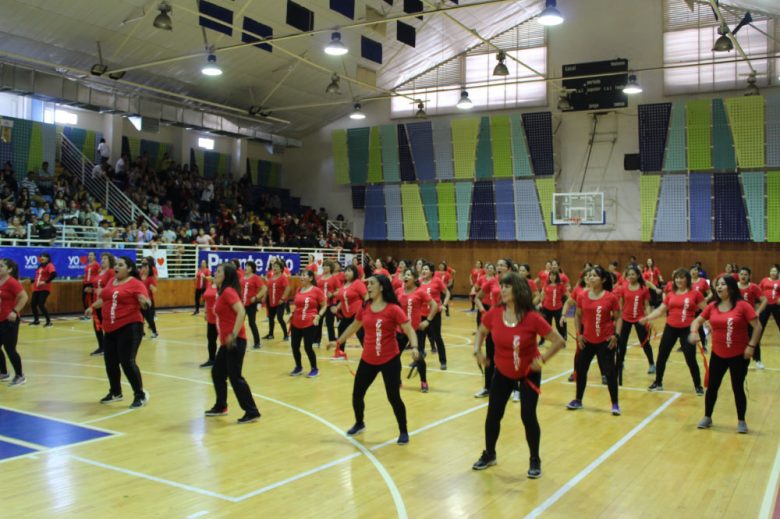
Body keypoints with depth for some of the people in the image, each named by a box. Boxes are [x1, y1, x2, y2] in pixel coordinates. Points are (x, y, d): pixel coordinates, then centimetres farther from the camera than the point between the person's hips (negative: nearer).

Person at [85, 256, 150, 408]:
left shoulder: (135, 283, -10)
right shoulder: (112, 282, 13)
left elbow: (145, 301, -20)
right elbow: (104, 298, 30)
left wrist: (144, 301, -41)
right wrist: (92, 307, 37)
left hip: (129, 327, -8)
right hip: (110, 329, 8)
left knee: (127, 362, -12)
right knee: (110, 362, 13)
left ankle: (140, 395, 0)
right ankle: (115, 393, 32)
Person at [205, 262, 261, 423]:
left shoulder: (229, 291, -14)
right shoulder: (222, 292, 14)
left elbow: (241, 312, -26)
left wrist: (233, 335, -28)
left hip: (235, 341, -10)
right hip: (226, 341, 10)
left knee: (235, 377, -6)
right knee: (217, 373, 19)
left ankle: (252, 412, 1)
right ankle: (221, 407, 33)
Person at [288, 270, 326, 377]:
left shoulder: (316, 290, -9)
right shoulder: (298, 290, 8)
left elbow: (324, 306, -2)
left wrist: (318, 316, -15)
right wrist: (292, 314, 7)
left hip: (310, 324, -6)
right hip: (296, 323, 6)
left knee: (308, 347, -2)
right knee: (294, 346, 9)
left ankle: (314, 369, 18)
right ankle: (298, 367, 30)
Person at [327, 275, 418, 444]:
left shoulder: (394, 309, -14)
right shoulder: (364, 308, 1)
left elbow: (409, 331, -16)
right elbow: (354, 327, 18)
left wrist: (414, 347, -34)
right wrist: (338, 341, 24)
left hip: (390, 360, -5)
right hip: (368, 360, 5)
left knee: (393, 397, -2)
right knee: (357, 394, 11)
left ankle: (403, 432, 19)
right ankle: (359, 424, 39)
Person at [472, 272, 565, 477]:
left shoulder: (532, 318, -26)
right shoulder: (494, 313, -15)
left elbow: (559, 341, -19)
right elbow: (481, 331, 6)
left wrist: (542, 358, -30)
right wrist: (477, 350, -10)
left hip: (528, 374, -3)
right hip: (502, 372, 4)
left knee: (528, 416, -3)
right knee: (493, 414, 8)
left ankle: (535, 461, 19)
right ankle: (489, 454, 31)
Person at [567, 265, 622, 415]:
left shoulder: (611, 297, -11)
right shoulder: (582, 296, -2)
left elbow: (618, 318, -2)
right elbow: (578, 316, 10)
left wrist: (616, 335, -14)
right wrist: (578, 334, 2)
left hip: (606, 340, -4)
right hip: (587, 340, 4)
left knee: (610, 371, 0)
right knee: (581, 369, 11)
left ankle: (615, 404, 14)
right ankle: (578, 400, 27)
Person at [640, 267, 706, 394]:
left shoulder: (695, 293, -5)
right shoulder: (670, 295, 5)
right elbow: (660, 310, 7)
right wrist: (647, 318, -3)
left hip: (687, 329, -4)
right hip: (670, 328, 4)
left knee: (691, 359, 0)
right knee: (662, 355, 9)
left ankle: (698, 386, 20)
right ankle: (658, 383, 25)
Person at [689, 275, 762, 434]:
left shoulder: (742, 305, -13)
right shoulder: (712, 306, 0)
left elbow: (757, 326, -12)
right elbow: (697, 321, 10)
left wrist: (751, 346, -17)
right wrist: (694, 332, -10)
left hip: (739, 355, -4)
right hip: (718, 354, 4)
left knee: (738, 388, 5)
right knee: (712, 386, 10)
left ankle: (741, 421, 21)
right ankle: (707, 417, 26)